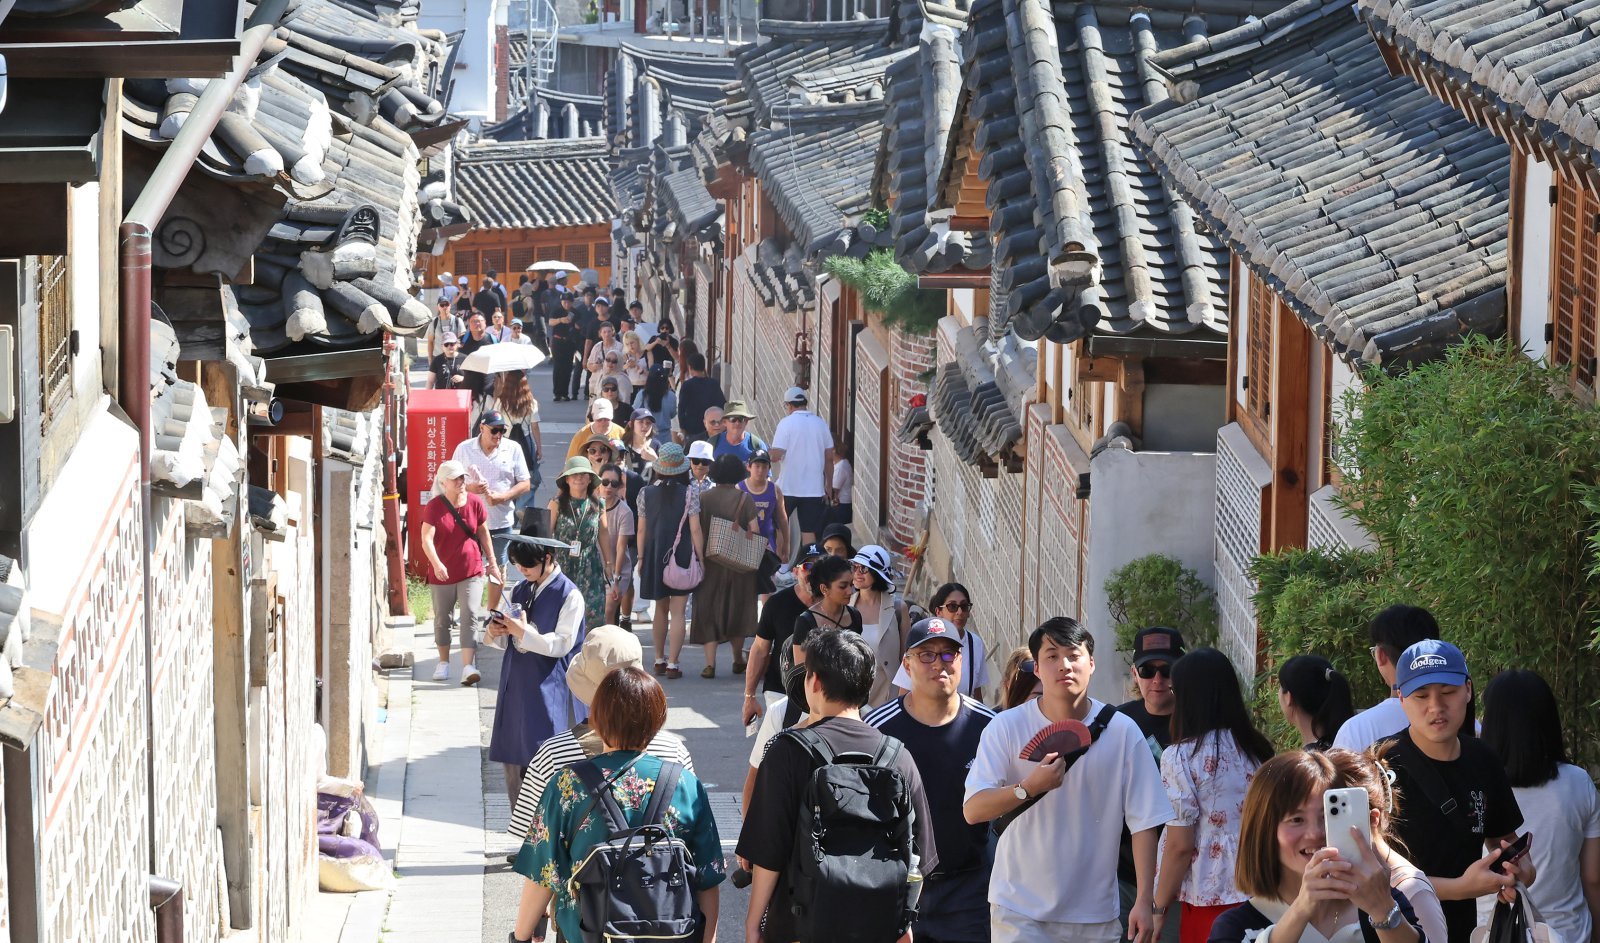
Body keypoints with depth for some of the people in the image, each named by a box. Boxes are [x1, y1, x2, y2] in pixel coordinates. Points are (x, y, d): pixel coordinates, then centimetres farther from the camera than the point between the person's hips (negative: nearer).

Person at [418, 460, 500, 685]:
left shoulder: (475, 502, -2)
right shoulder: (434, 507, -11)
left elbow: (483, 533, 11)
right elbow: (427, 539, -21)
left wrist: (492, 561, 14)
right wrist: (436, 564, -36)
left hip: (472, 571, 1)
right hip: (443, 573, -1)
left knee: (470, 616, -11)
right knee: (442, 619, 13)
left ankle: (468, 667, -17)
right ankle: (443, 662, 31)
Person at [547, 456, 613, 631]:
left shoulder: (598, 505, 7)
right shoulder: (557, 504, 0)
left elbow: (604, 540, 11)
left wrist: (612, 576, 11)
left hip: (590, 571, 2)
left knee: (593, 622, -5)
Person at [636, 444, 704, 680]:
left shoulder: (646, 493, 0)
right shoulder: (689, 494, -8)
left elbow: (641, 530, 3)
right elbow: (695, 530, -9)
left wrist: (641, 558, 12)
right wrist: (701, 558, 0)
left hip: (654, 556, 3)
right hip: (681, 555, -3)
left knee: (660, 609, 18)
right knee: (677, 612, -1)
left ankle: (659, 660, 24)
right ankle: (672, 664, -6)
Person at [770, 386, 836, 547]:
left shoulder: (786, 423, -9)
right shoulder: (821, 424, 4)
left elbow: (775, 456, -15)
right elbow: (829, 458, 6)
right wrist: (828, 487, 14)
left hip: (787, 487, -3)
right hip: (814, 489, 3)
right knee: (810, 533, 3)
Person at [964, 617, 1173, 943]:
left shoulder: (1122, 732, -2)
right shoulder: (1006, 728, -4)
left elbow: (1143, 822, -1)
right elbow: (972, 810, -11)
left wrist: (1144, 901, -7)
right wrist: (1028, 787, -27)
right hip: (1019, 911, -1)